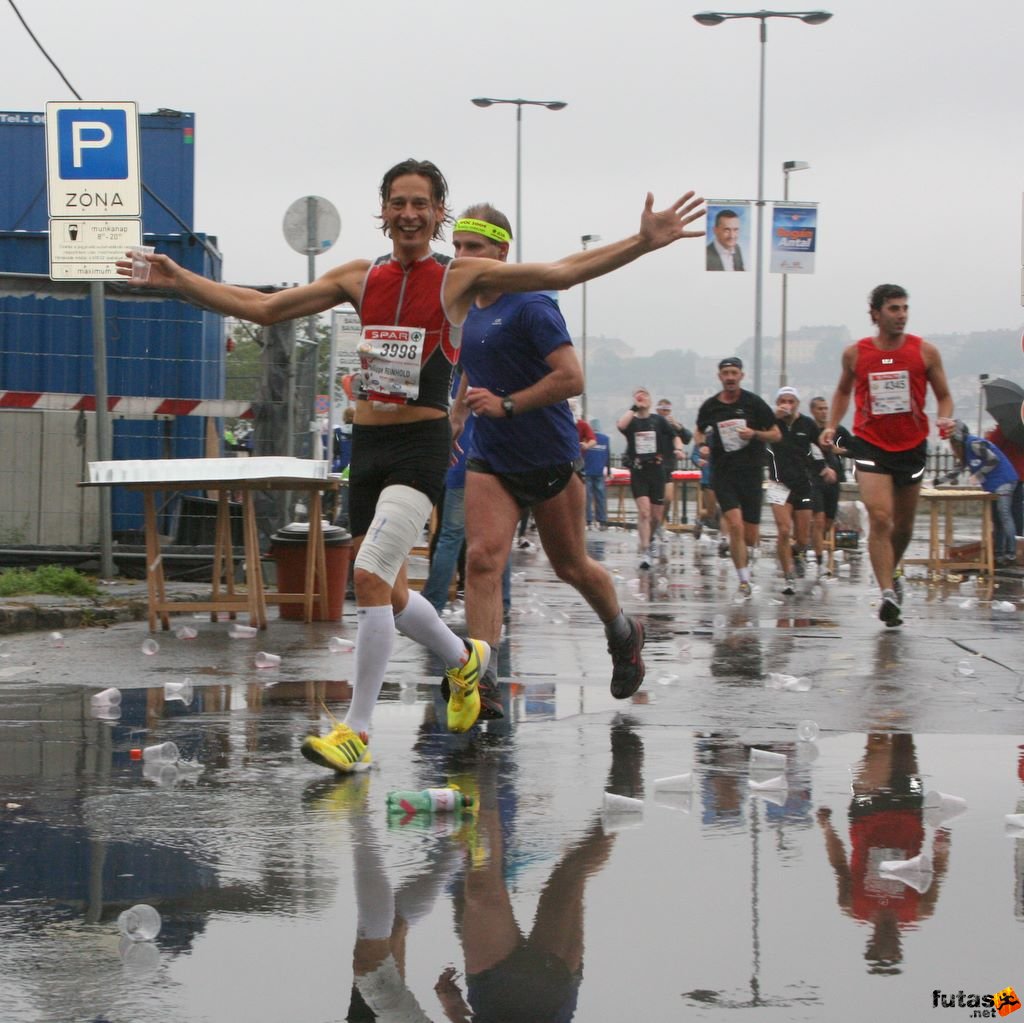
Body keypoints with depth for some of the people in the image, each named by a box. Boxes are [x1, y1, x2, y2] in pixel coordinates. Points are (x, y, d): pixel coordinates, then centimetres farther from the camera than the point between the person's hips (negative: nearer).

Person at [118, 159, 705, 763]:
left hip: (421, 445, -6)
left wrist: (643, 242, -18)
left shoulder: (460, 277, -2)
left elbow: (560, 274, -9)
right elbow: (263, 309, 11)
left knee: (371, 576, -20)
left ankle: (357, 732, -14)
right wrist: (177, 280, 6)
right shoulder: (361, 278, 9)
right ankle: (465, 659, 44)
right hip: (367, 443, 6)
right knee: (389, 594, 14)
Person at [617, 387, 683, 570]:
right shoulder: (631, 421, 1)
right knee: (644, 511, -16)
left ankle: (649, 539, 39)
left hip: (657, 470, 2)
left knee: (656, 516, 8)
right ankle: (645, 554, -17)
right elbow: (621, 425, -22)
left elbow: (674, 436, 11)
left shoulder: (658, 420, 7)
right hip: (638, 471, -2)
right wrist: (634, 408, -13)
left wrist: (678, 449, -8)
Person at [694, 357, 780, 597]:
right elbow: (699, 432, 22)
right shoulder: (710, 406, 4)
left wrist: (754, 434, -15)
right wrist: (702, 445, 0)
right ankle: (744, 580, -8)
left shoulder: (754, 403, -1)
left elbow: (776, 434, 3)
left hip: (750, 471, 0)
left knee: (750, 537, 2)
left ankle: (744, 556, 40)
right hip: (723, 473, 0)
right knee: (735, 525, -18)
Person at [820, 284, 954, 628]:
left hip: (911, 445, 2)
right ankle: (888, 593, -19)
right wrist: (832, 425, 4)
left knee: (904, 525, 14)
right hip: (870, 444, -2)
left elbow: (944, 396, 4)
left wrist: (944, 419, -16)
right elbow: (843, 390, 16)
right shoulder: (855, 354, -2)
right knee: (880, 518, -18)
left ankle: (890, 574, 41)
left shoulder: (925, 351, -4)